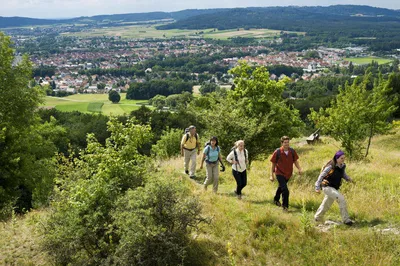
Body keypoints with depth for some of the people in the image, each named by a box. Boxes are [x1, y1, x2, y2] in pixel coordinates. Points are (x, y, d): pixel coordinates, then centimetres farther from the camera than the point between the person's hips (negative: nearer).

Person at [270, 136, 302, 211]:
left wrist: (299, 169, -12)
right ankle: (285, 206, 2)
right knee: (285, 190, -16)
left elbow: (295, 161, 5)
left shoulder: (292, 151, -8)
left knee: (281, 187, 26)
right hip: (280, 173, -5)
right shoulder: (277, 152, -17)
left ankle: (276, 199, 51)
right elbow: (273, 164, -9)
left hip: (288, 174, 5)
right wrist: (272, 175, -8)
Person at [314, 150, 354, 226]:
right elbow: (321, 176, -15)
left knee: (326, 205, 20)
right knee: (341, 199, -21)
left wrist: (348, 178, -5)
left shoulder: (343, 166, -1)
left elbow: (343, 174, 16)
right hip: (327, 187, -8)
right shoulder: (331, 167, -20)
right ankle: (346, 220, -15)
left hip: (335, 188, 8)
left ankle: (317, 218, 40)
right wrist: (317, 187, -16)